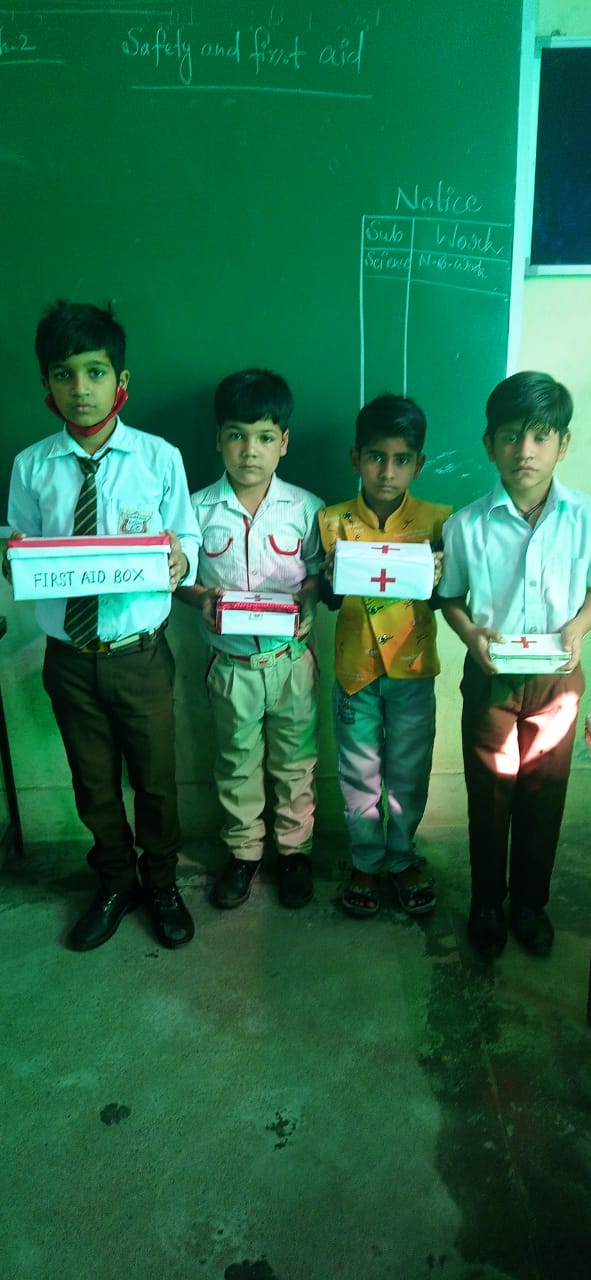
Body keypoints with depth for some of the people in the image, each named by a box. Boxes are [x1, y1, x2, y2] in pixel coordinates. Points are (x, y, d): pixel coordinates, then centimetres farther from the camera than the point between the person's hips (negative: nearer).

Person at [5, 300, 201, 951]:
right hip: (69, 656, 2)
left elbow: (188, 544, -4)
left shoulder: (160, 458, -7)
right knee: (93, 782, 18)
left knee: (155, 777, 15)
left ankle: (160, 883, 41)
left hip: (140, 654, -1)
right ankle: (115, 884, 44)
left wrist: (180, 559, -26)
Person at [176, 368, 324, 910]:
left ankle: (294, 848, 36)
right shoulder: (198, 509, -7)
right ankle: (244, 851, 37)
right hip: (231, 662, 1)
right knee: (238, 763, 17)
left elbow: (319, 577, 0)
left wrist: (303, 600, -19)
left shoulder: (305, 508, -7)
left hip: (291, 658, 0)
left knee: (294, 761, 15)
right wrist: (202, 597, -19)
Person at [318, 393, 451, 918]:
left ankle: (402, 858, 35)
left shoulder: (435, 519, -5)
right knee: (359, 775, 13)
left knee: (409, 773, 14)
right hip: (356, 667, 0)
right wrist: (332, 577, -23)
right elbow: (328, 600, -2)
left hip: (412, 667, 0)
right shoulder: (333, 520, -4)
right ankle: (366, 861, 33)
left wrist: (437, 578, -24)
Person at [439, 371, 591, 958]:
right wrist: (471, 633, -18)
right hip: (491, 678, -1)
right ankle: (486, 901, 34)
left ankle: (531, 900, 37)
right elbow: (450, 598, 1)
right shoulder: (467, 525, -12)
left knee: (544, 795, 15)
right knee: (489, 796, 13)